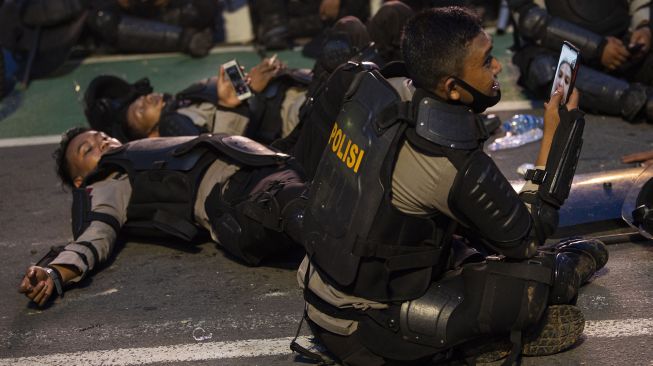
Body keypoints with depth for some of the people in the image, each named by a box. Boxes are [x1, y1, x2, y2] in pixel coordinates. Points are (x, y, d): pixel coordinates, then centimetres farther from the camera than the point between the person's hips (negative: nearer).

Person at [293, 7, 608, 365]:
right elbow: (527, 236, -8)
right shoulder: (454, 162, -27)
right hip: (367, 333, -8)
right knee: (541, 274, -3)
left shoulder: (375, 92, -6)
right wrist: (556, 134, -4)